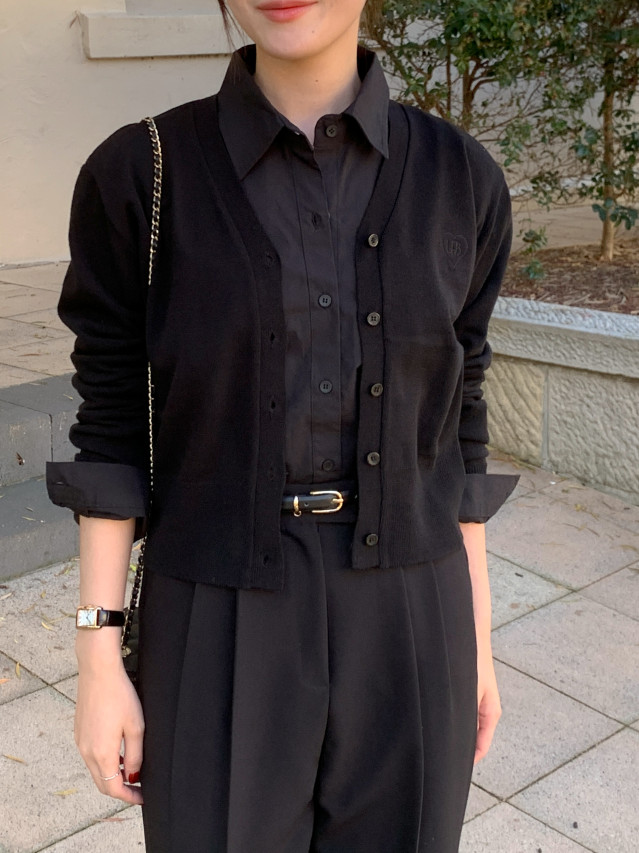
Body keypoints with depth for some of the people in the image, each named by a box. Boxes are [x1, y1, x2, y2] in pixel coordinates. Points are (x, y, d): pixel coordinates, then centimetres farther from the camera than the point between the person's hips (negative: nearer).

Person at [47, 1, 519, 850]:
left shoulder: (459, 181, -3)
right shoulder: (139, 176, -9)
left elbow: (451, 424, 4)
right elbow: (114, 433, -4)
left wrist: (476, 639, 8)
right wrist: (99, 664, -4)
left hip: (401, 630, 2)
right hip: (224, 636, -1)